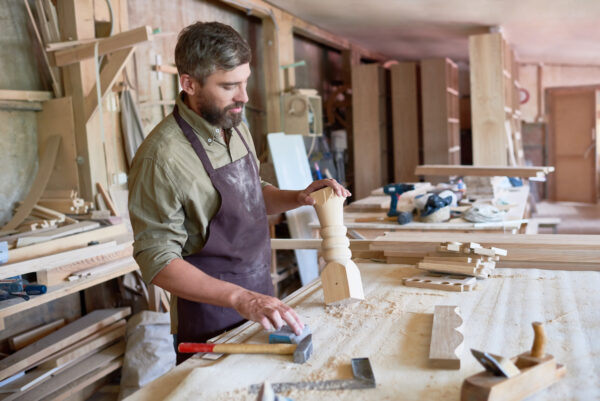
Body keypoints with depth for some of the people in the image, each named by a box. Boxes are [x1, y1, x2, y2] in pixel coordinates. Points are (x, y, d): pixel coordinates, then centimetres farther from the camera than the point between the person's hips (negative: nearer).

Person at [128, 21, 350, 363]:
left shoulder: (236, 128, 1)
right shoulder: (163, 157, -24)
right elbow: (158, 261, -23)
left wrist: (297, 198, -4)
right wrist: (240, 298, -33)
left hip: (262, 303, 8)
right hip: (212, 324, -7)